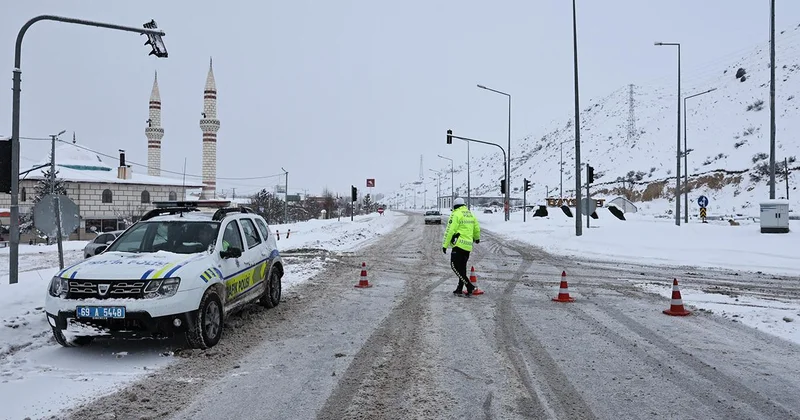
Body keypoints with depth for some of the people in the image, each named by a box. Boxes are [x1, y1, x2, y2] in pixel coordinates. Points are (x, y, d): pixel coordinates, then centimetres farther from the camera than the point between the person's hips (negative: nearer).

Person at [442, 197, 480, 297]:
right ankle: (460, 290, 17)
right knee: (462, 267, 14)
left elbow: (450, 230, -13)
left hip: (459, 244, -8)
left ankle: (469, 286, -15)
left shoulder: (456, 214, -8)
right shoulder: (471, 214, 15)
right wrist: (477, 238, 46)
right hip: (468, 245, 8)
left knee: (455, 265, -7)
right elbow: (477, 229, 26)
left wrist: (445, 244, -10)